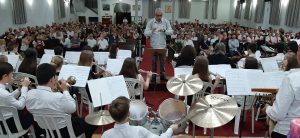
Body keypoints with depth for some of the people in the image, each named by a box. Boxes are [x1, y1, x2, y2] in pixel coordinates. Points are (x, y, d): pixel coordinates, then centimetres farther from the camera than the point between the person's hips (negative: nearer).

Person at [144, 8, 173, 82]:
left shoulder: (166, 21, 2)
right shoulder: (150, 22, -2)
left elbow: (171, 31, -2)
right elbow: (146, 33, -6)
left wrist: (164, 30, -21)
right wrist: (151, 31, -27)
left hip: (163, 45, 1)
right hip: (154, 45, -1)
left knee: (162, 61, 8)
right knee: (154, 61, 5)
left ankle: (162, 75, 18)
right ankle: (153, 76, 12)